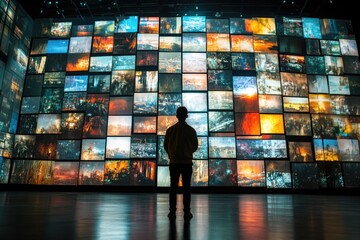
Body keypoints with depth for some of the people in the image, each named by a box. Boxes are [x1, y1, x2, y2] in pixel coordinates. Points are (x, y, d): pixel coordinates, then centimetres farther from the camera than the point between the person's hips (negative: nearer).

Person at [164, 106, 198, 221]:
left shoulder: (170, 129, -3)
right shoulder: (191, 130, -5)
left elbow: (166, 146, 4)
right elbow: (195, 146, 3)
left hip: (174, 163, 1)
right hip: (187, 162, -1)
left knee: (173, 187, 7)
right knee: (186, 187, 6)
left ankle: (172, 212, 11)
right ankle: (187, 213, 10)